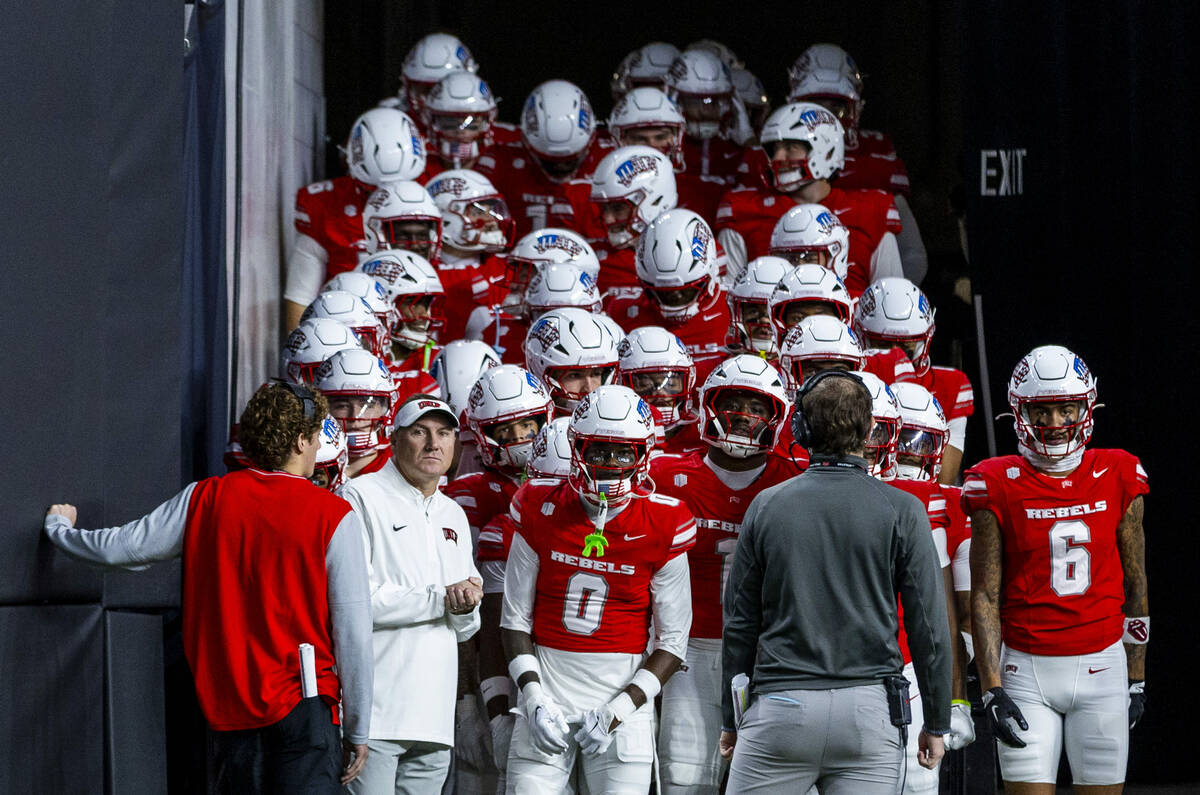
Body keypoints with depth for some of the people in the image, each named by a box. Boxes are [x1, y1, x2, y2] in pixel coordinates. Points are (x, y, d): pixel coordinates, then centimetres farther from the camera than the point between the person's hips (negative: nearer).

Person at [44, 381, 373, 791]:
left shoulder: (205, 499, 3)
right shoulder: (334, 515, -8)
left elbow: (119, 548, 11)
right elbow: (353, 633, -8)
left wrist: (58, 526, 34)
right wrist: (357, 730, 0)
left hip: (228, 706, 5)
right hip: (302, 704, -4)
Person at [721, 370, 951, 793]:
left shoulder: (767, 507, 3)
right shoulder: (901, 511, -1)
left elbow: (739, 625, 7)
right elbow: (929, 627, 0)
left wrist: (732, 719, 17)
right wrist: (936, 723, 10)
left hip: (781, 710, 0)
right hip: (868, 710, 0)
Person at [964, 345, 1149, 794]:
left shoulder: (1117, 479, 3)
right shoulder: (1000, 487, -3)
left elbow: (1134, 584, 10)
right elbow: (984, 596, -2)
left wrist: (1137, 679, 10)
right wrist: (992, 691, -8)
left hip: (1101, 669, 2)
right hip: (1027, 670, -2)